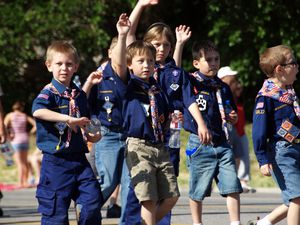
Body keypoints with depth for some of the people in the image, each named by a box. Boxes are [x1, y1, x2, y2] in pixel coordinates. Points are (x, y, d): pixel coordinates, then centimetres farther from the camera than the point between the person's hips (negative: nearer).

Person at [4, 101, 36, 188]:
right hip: (25, 139, 4)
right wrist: (29, 133, 7)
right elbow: (36, 125, 3)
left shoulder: (10, 115, -3)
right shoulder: (25, 116, 6)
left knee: (19, 163, -5)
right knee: (25, 162, 14)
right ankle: (25, 181, 19)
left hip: (15, 140, -4)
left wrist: (8, 135, -4)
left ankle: (20, 183, -9)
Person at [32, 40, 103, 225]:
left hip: (79, 159, 6)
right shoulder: (49, 92, -8)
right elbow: (37, 111, -32)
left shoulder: (80, 95, 13)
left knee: (93, 199, -2)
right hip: (56, 160, -5)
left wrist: (92, 136, 6)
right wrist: (68, 119, -38)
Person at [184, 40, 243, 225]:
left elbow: (233, 117, 20)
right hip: (200, 145, -4)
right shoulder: (191, 83, -3)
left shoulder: (223, 88, 12)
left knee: (232, 186, -3)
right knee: (198, 190, 5)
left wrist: (233, 118, -1)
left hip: (222, 144, 4)